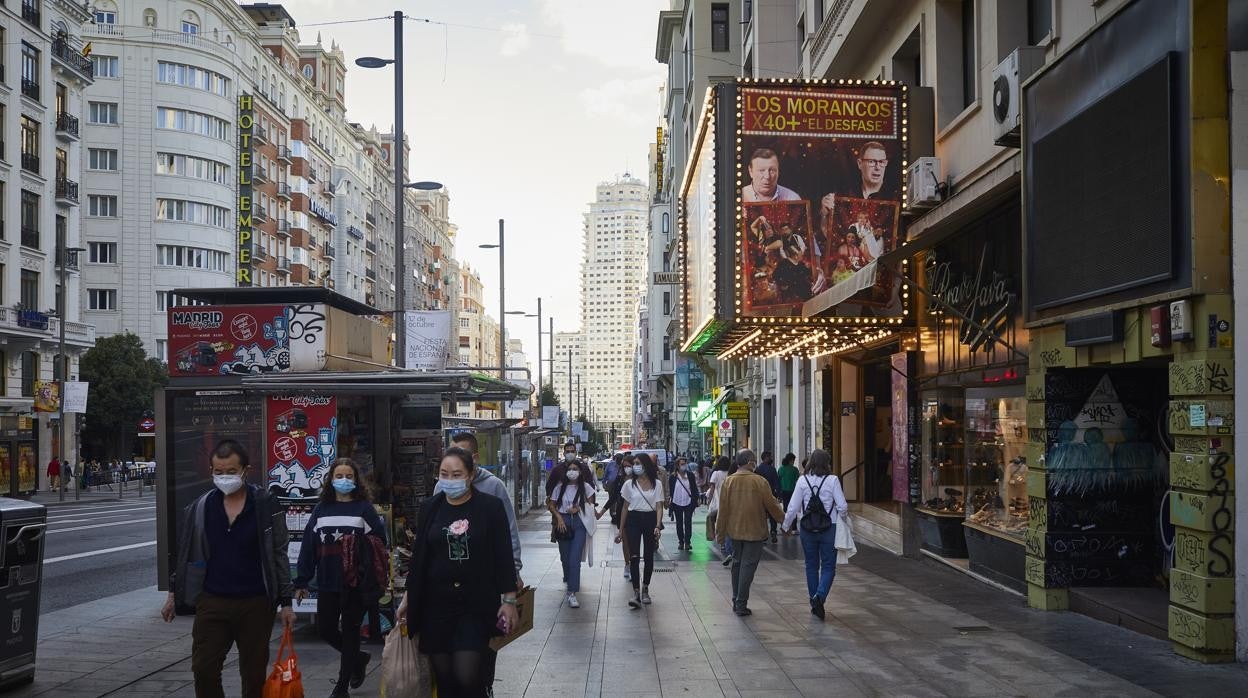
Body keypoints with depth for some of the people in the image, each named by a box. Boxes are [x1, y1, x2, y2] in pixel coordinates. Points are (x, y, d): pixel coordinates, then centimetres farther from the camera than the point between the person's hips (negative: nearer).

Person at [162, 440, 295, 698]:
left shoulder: (266, 507, -4)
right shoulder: (199, 507, 3)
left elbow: (279, 556, -1)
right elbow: (185, 554, 14)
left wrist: (286, 602, -3)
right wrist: (174, 595, 13)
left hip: (255, 604, -2)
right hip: (211, 602, 2)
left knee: (254, 675, 7)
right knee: (203, 669, -1)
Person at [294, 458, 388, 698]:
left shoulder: (364, 508, -2)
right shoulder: (321, 509, 7)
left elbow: (379, 545, -5)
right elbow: (308, 546, 7)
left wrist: (377, 581, -10)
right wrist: (302, 581, 4)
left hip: (356, 584, -4)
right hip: (327, 583, 4)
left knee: (350, 631, 4)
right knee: (325, 629, 8)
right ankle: (359, 658, 34)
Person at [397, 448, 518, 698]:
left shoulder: (490, 506, -4)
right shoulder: (430, 508, 6)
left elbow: (503, 555, -2)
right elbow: (418, 556, 13)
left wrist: (509, 600, -5)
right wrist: (408, 597, 13)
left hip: (477, 603, -3)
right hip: (436, 602, 3)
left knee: (467, 676, -11)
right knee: (444, 677, 5)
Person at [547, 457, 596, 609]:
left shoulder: (585, 487, 1)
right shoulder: (560, 487, 4)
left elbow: (591, 503, 8)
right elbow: (551, 504, 8)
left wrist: (578, 508, -8)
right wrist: (559, 517, -7)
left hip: (579, 523, -3)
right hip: (563, 522, 3)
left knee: (575, 558, -12)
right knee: (565, 555, 12)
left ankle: (572, 593, -15)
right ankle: (569, 578, 41)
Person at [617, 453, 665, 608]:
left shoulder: (657, 484, 1)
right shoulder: (629, 484, 5)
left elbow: (659, 507, -2)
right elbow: (625, 508, 11)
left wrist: (658, 526, -17)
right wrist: (621, 530, 10)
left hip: (650, 520, 0)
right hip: (633, 520, 0)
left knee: (649, 557, 9)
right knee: (634, 557, -11)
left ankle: (645, 589, 27)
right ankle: (636, 593, -15)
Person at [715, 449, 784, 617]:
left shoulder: (729, 481, -4)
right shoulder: (760, 482, -14)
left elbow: (723, 509, 0)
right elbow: (771, 505, -5)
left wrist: (720, 532, 9)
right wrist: (783, 519, 13)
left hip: (734, 530, 4)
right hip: (754, 531, -4)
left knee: (737, 564, 17)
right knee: (748, 565, 1)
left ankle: (736, 601, 22)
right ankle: (741, 604, 0)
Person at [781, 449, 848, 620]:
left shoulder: (803, 481, -4)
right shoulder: (833, 480, -10)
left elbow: (793, 508, -3)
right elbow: (843, 507, -11)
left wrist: (786, 525, 12)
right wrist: (838, 515, 11)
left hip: (808, 529, 2)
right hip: (829, 529, -2)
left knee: (811, 566, 15)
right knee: (828, 566, 5)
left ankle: (814, 602, 21)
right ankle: (820, 596, -17)